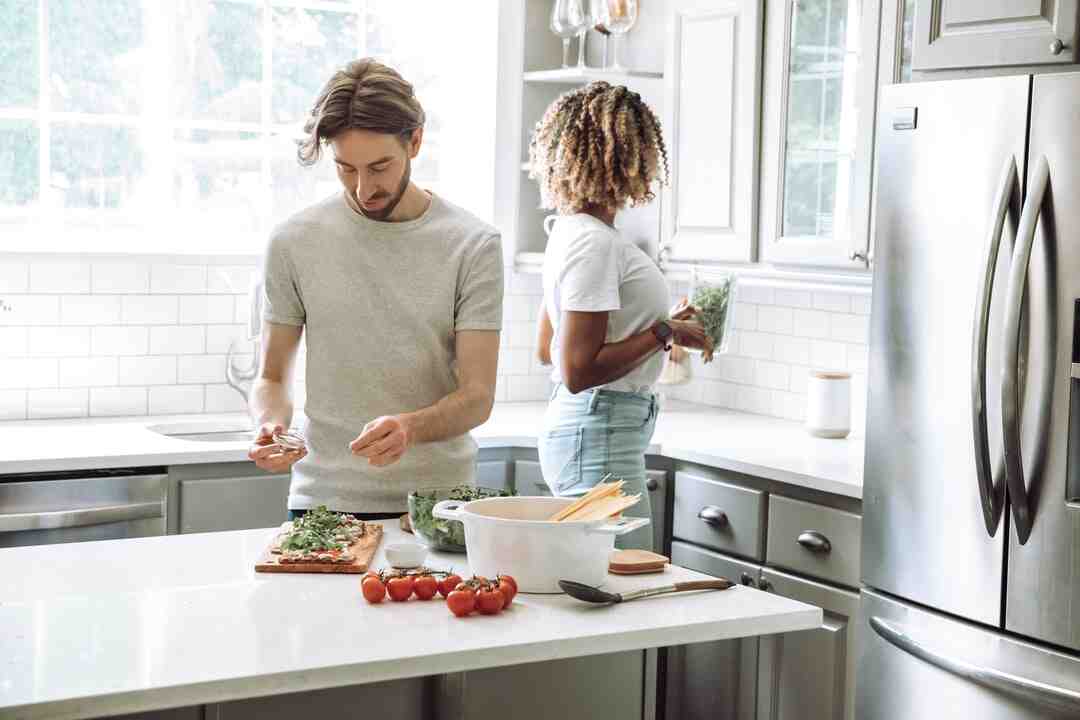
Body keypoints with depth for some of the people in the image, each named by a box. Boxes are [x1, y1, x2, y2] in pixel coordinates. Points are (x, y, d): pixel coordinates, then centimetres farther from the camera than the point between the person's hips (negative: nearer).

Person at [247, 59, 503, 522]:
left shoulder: (473, 245, -3)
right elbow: (272, 378, 9)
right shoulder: (294, 242, 2)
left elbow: (477, 396, -5)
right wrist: (271, 424, -13)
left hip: (437, 502, -1)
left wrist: (410, 427, -25)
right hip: (322, 500, 1)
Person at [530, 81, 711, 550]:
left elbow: (547, 349, 21)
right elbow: (577, 371, -22)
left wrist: (662, 326, 18)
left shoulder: (570, 230, 12)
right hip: (599, 439, -10)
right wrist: (664, 334, -14)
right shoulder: (594, 242, -18)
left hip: (574, 429, 10)